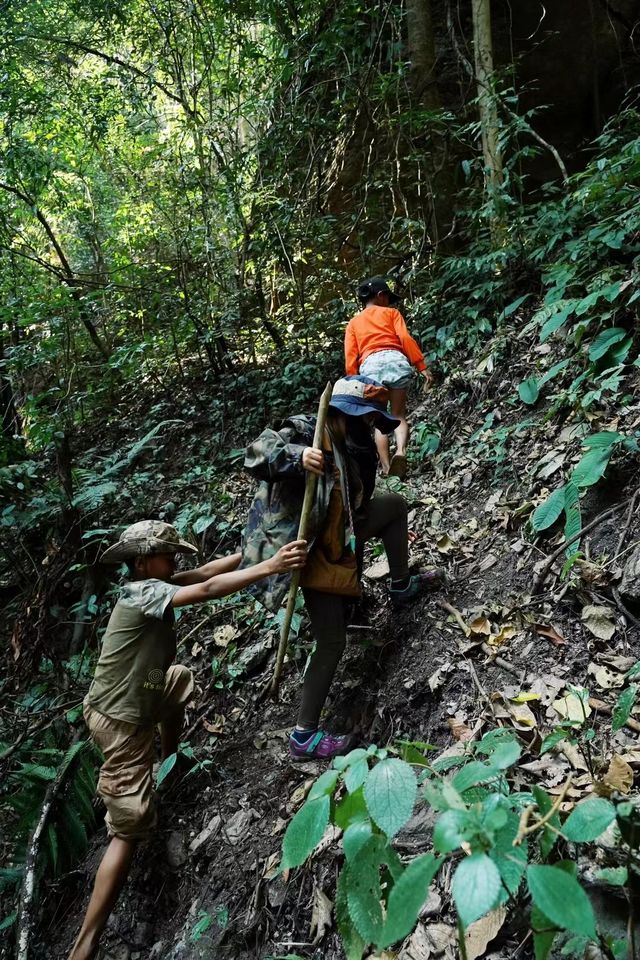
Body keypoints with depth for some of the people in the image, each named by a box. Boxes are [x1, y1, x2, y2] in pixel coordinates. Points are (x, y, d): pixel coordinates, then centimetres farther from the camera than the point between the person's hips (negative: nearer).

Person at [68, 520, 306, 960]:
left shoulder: (155, 584, 2)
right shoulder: (143, 592, -24)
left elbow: (204, 572, 0)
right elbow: (209, 590, -36)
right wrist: (270, 566, -39)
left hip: (136, 701, 10)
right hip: (122, 722, -10)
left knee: (180, 680, 32)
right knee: (129, 828, -6)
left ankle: (170, 759, 46)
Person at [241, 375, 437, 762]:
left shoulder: (356, 452, 14)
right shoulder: (306, 431, -11)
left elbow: (356, 507, 28)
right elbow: (257, 453, -25)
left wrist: (393, 533, 37)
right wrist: (297, 457, -43)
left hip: (340, 545, 8)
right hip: (307, 550, -8)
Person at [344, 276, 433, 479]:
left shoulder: (353, 322, 27)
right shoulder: (391, 312, 21)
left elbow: (350, 357, 13)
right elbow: (405, 338, 4)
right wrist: (422, 366, 1)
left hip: (369, 366, 1)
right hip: (395, 359, -1)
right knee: (399, 415, 7)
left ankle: (386, 468, -3)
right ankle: (401, 451, -21)